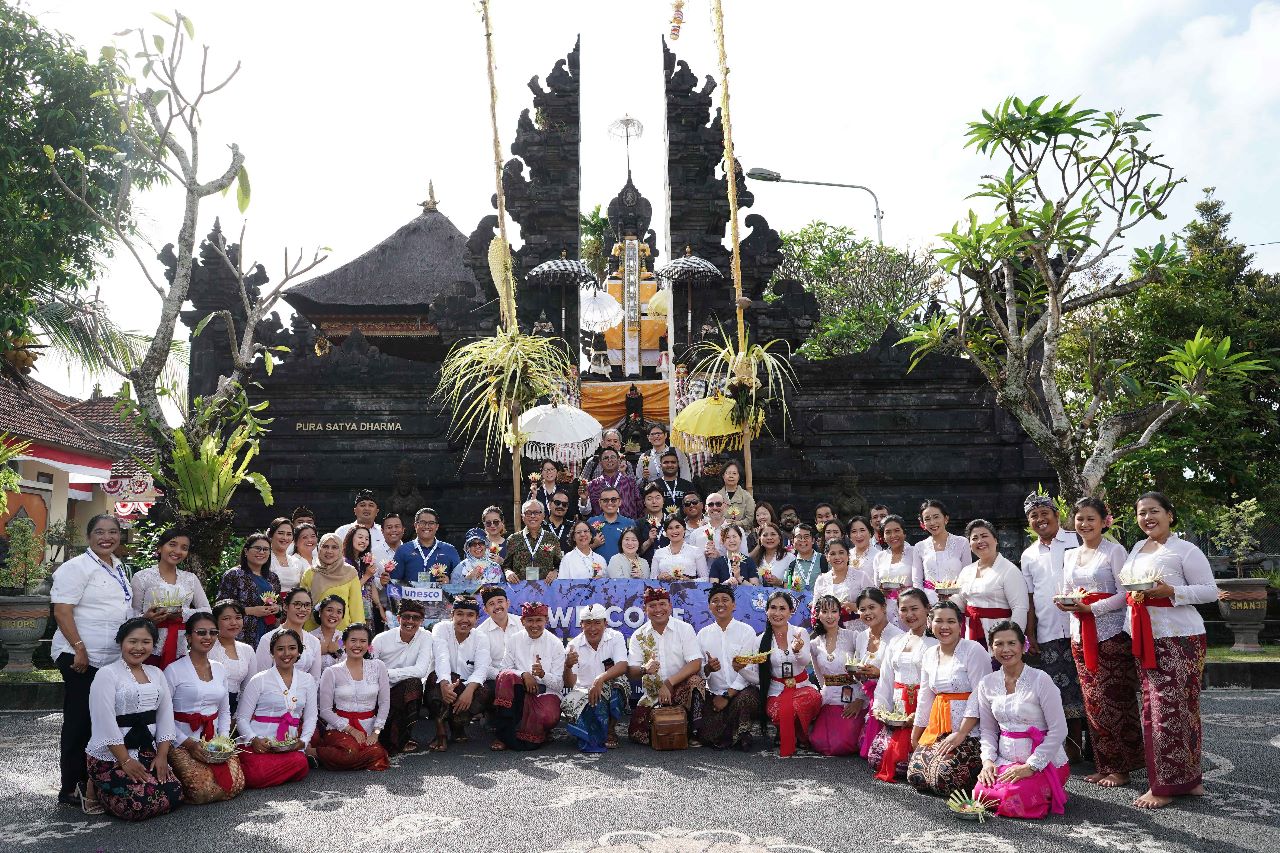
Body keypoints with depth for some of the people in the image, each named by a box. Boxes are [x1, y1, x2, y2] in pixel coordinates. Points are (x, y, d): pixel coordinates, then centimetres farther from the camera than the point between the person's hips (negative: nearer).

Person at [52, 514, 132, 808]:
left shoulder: (118, 568, 14)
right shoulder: (77, 567, -10)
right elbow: (62, 611, -16)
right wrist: (79, 648, -21)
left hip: (112, 658, 8)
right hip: (81, 658, -8)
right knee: (79, 722, 0)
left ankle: (91, 782, 22)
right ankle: (71, 788, 9)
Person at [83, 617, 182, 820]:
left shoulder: (156, 674, 13)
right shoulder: (107, 674, -8)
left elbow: (166, 716, 10)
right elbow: (105, 722, -14)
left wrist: (162, 756, -1)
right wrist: (126, 761, -16)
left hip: (147, 752, 7)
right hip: (109, 756, -6)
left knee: (174, 795, -8)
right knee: (140, 803, -22)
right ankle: (96, 792, 8)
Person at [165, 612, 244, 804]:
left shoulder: (220, 669, 12)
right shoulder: (174, 671, -7)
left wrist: (223, 738, 0)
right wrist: (189, 743, -17)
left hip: (214, 740, 6)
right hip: (182, 742, -5)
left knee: (236, 785, -13)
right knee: (204, 790, -24)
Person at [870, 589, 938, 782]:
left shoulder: (935, 643, -7)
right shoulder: (895, 643, 16)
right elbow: (885, 680, 17)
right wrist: (880, 706, 3)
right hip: (897, 713, 6)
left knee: (901, 762, -15)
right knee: (875, 758, -3)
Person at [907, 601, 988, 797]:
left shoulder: (974, 650, -9)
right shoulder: (929, 655, 13)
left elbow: (979, 695, -15)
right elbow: (925, 697, 18)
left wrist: (961, 733, -18)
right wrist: (915, 735, 18)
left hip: (970, 731, -7)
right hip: (937, 729, 7)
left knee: (944, 779, -19)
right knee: (915, 775, -5)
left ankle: (982, 776, 8)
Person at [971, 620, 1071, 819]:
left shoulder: (1040, 680, -12)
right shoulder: (987, 683, 4)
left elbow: (1058, 730, -14)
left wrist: (1031, 766, -17)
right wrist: (988, 760, -8)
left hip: (1044, 762, -4)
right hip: (1005, 760, 4)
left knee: (1012, 798, -26)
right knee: (981, 794, -20)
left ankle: (1051, 792, 7)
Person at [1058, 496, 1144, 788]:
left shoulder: (1114, 551, -3)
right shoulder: (1069, 555, 15)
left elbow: (1124, 594, -10)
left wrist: (1090, 608, -18)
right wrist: (1065, 602, -3)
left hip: (1111, 634, -6)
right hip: (1080, 635, 6)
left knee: (1114, 700, -3)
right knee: (1092, 701, 6)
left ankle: (1120, 767, 7)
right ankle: (1103, 765, 14)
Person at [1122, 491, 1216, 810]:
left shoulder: (1185, 550, -6)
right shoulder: (1137, 548, 15)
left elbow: (1210, 591, -8)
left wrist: (1171, 591, -19)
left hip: (1178, 637, -7)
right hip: (1145, 638, 7)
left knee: (1170, 708, -6)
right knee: (1153, 707, 7)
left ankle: (1165, 785, 2)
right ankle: (1188, 779, 19)